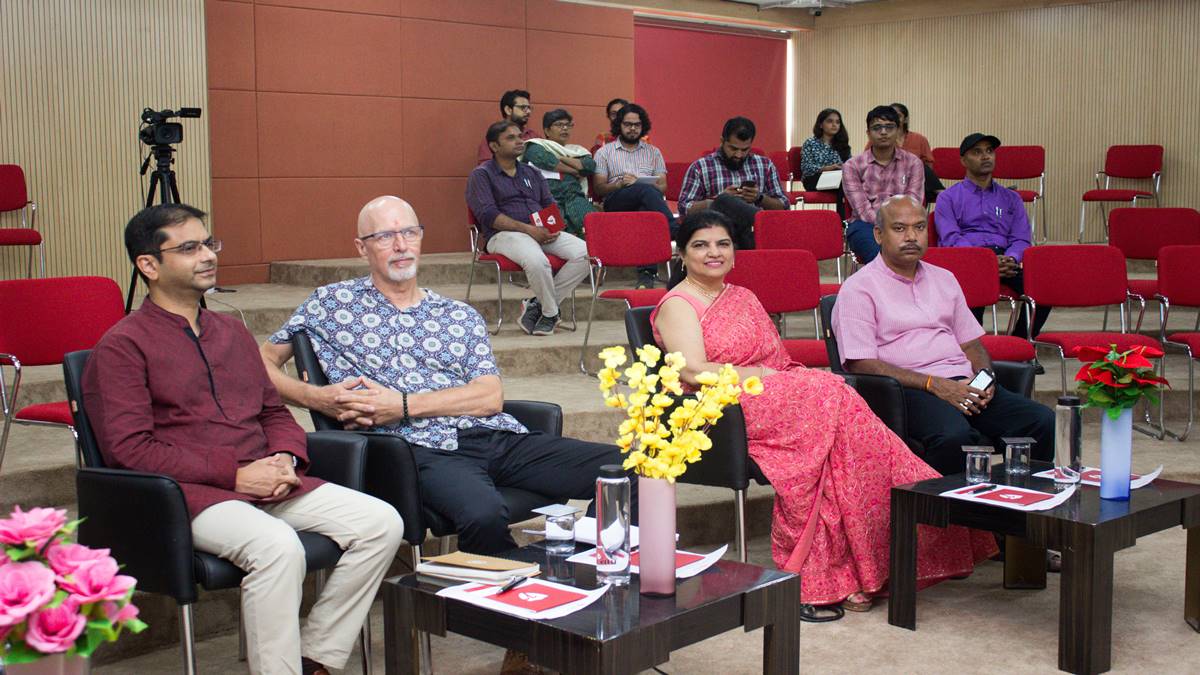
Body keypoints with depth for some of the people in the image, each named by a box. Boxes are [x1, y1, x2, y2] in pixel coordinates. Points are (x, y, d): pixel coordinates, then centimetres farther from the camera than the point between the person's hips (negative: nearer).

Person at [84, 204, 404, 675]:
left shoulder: (232, 333, 21)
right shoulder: (122, 347, -1)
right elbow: (129, 450, -10)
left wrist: (286, 458, 0)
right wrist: (234, 474, -15)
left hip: (267, 483, 7)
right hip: (187, 495, -7)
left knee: (382, 523, -12)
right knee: (278, 546, -36)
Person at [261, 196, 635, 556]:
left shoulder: (461, 315, 21)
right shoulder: (332, 303, 15)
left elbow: (490, 396, 7)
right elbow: (263, 363, 17)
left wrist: (403, 404, -5)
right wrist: (318, 398, -3)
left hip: (499, 435, 4)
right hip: (427, 448, -4)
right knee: (483, 514, -41)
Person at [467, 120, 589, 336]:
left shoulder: (531, 173, 26)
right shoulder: (481, 175, 5)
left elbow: (550, 205, 21)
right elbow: (488, 215, -9)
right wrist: (528, 229, -18)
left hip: (543, 233, 6)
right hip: (503, 235, -6)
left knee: (584, 252, -20)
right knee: (537, 261, -38)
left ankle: (539, 304, -12)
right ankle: (551, 313, -12)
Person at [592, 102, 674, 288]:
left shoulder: (653, 152, 26)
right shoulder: (604, 152, 20)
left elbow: (663, 187, 15)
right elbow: (598, 189, 9)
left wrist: (652, 186, -9)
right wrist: (619, 184, -10)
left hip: (645, 203, 2)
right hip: (615, 202, -2)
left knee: (647, 211, -40)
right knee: (646, 191, -37)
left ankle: (646, 273, -49)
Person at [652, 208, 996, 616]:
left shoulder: (744, 298, 28)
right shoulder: (677, 305, 4)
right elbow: (694, 371, -12)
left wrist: (803, 374, -1)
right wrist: (764, 374, -14)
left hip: (779, 396, 7)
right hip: (722, 411, -7)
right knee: (828, 399, -30)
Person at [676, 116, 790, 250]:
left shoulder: (765, 165, 18)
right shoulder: (700, 167, 9)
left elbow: (784, 206, 16)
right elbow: (684, 209, 1)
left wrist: (760, 198, -3)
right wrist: (720, 199, -10)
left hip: (754, 230, 2)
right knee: (724, 202, -33)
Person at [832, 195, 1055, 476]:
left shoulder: (944, 279, 24)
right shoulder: (858, 289, 2)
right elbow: (861, 364, -8)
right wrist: (934, 384, -15)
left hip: (963, 385, 7)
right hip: (908, 390, -6)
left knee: (1043, 421, -17)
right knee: (954, 436, -38)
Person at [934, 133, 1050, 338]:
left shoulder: (1011, 198, 27)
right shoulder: (948, 198, 16)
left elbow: (1021, 238, 16)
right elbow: (951, 239, -1)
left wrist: (1011, 259, -10)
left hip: (1004, 259, 3)